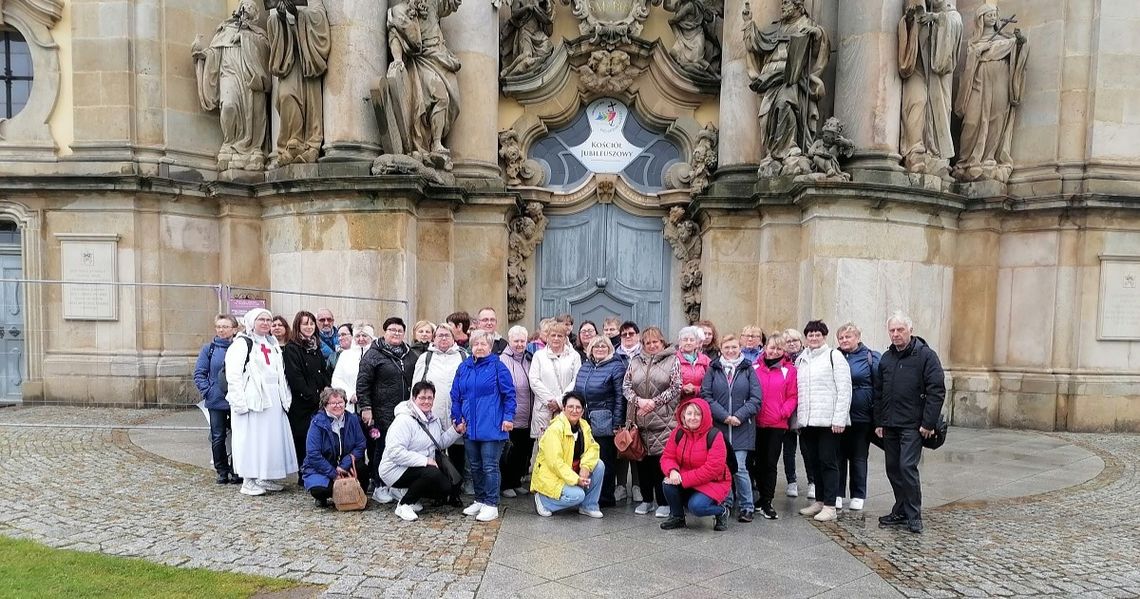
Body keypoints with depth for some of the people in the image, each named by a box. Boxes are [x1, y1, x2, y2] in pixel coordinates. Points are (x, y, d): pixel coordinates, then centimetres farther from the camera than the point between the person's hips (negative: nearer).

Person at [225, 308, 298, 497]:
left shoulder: (273, 344, 18)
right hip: (252, 400, -7)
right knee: (251, 438, -3)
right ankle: (248, 481, 5)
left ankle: (265, 478, 18)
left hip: (273, 400, 7)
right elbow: (233, 375, -12)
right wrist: (239, 401, -18)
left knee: (271, 437, 8)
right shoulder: (241, 344, -4)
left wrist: (285, 396, 12)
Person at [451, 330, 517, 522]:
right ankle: (480, 500, 26)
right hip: (470, 426, 5)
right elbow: (456, 396, 13)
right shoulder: (463, 367, 9)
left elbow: (509, 394, -5)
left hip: (491, 426, -5)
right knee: (474, 466, 14)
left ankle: (491, 505, 5)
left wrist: (508, 417, -9)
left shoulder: (497, 366, -4)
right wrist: (457, 418, 7)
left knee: (490, 466, -2)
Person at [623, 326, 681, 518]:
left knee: (661, 459, -4)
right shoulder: (635, 361, 12)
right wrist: (639, 400, -8)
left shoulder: (672, 360, 2)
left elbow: (676, 388, -3)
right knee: (642, 459, 8)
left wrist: (655, 402, -10)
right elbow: (626, 386, 9)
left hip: (663, 420, -3)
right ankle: (646, 499, 22)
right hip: (638, 419, 4)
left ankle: (663, 502, 9)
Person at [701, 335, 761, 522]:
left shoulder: (748, 370, 6)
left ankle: (746, 506, 10)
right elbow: (705, 396, -1)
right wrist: (724, 416, -10)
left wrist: (739, 416, -12)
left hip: (742, 428, -1)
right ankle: (725, 503, 23)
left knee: (739, 468, -6)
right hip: (718, 427, 1)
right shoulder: (713, 370, 7)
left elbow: (756, 399, 0)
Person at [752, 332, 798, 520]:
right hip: (757, 423, 2)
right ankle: (762, 495, 26)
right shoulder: (755, 367, 3)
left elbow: (792, 397, -1)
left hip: (777, 424, -2)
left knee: (771, 463, 2)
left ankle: (767, 504, 8)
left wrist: (783, 413, -12)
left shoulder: (789, 370, 0)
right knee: (759, 461, 11)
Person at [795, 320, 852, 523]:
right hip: (807, 421, 6)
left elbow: (844, 389, -8)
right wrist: (797, 419, 12)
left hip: (828, 421, -6)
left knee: (828, 462, -2)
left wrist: (839, 419, -14)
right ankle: (819, 501, 22)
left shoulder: (834, 356, -3)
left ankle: (830, 506, 4)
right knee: (815, 461, 12)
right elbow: (796, 390, 19)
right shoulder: (801, 359, 15)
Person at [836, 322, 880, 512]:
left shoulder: (871, 357, -2)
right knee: (839, 456, 8)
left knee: (859, 458, 10)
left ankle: (858, 496, 22)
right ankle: (837, 494, 18)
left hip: (861, 417, -2)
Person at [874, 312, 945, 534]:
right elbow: (878, 393, 16)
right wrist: (878, 422, 12)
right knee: (893, 469, 10)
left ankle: (914, 516, 2)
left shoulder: (926, 355, -6)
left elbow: (937, 391, -11)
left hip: (913, 425, -6)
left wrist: (928, 423, -14)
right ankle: (900, 512, 22)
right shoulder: (886, 358, 13)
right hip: (889, 425, 6)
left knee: (907, 467, -11)